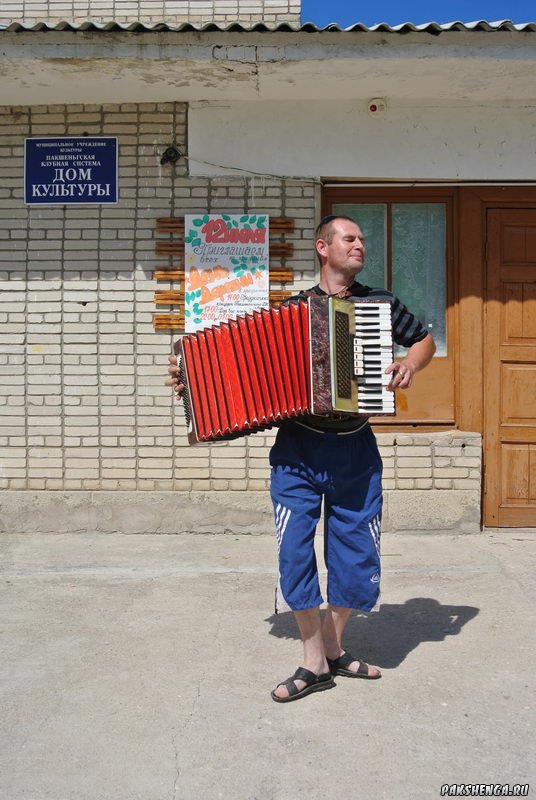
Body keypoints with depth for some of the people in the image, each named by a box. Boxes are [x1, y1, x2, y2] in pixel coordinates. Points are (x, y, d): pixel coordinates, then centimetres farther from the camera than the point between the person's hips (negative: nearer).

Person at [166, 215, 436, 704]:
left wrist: (411, 363, -1)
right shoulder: (291, 309, 5)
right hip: (298, 450, -1)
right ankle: (315, 663, 14)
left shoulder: (380, 303, 7)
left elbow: (424, 340, 20)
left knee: (358, 554, 8)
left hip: (356, 450, 1)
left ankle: (335, 646, 33)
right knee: (295, 550, -5)